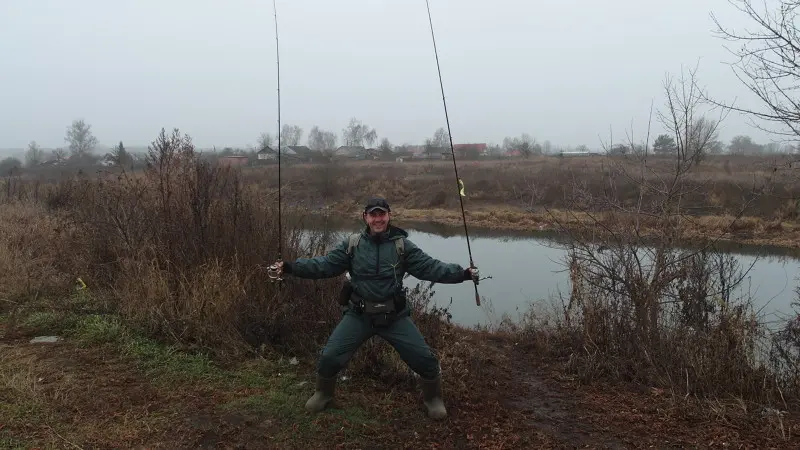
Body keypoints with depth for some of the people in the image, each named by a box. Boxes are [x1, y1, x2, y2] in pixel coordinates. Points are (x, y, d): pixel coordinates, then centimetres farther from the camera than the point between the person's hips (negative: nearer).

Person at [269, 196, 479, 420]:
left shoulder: (402, 245, -4)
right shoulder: (352, 244, -2)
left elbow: (430, 267, -7)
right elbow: (323, 265, -2)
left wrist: (462, 273, -19)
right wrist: (290, 267, -12)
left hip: (394, 316, 0)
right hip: (358, 315, 1)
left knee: (424, 358, -5)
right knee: (329, 356, -7)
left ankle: (433, 397, 26)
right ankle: (323, 393, 26)